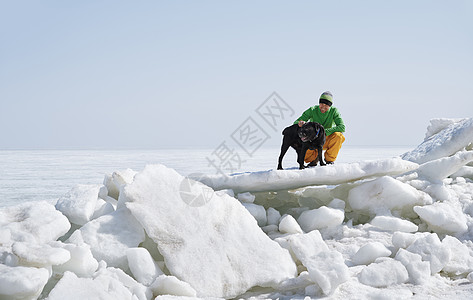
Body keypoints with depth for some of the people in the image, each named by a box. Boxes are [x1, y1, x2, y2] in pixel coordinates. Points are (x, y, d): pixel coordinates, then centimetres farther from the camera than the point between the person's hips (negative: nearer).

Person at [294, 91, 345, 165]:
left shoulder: (334, 111, -15)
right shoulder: (312, 110, -14)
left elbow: (342, 127, -27)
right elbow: (296, 123, -13)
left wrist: (325, 132, -38)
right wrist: (300, 123, -40)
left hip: (327, 140, 0)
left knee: (338, 135, -32)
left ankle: (330, 159, -9)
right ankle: (314, 158, 8)